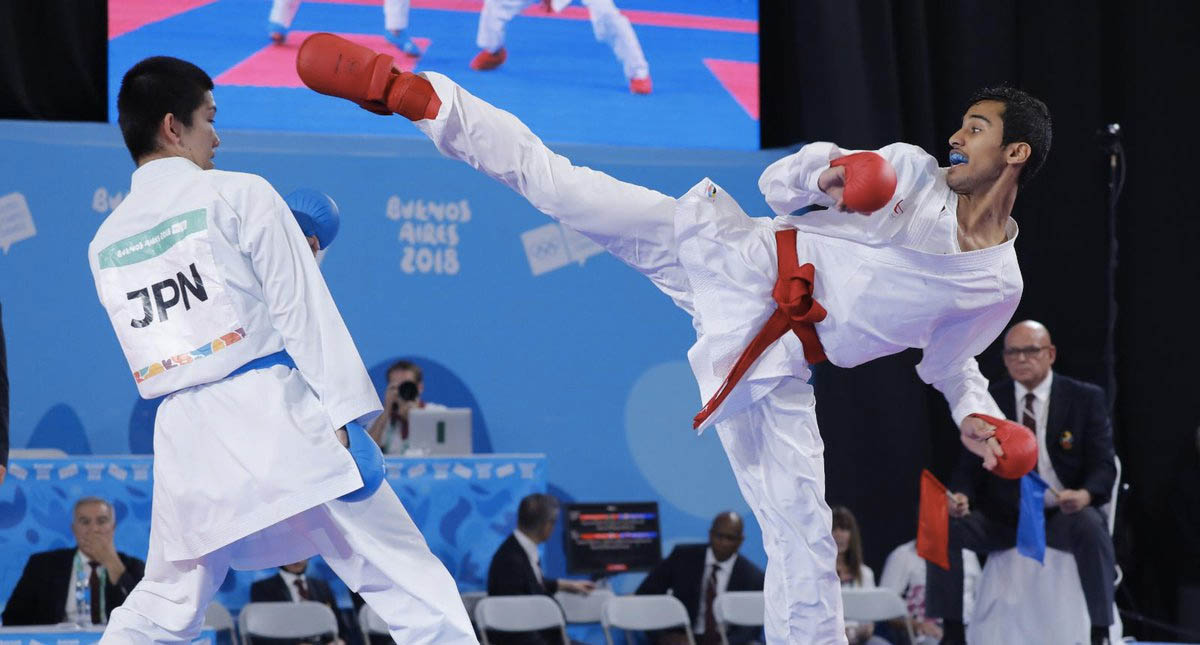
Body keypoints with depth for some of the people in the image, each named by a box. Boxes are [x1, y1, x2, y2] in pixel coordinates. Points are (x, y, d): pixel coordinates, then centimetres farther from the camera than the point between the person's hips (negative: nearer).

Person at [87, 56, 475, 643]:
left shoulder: (105, 245, 14)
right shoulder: (238, 195, 0)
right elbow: (302, 311, -5)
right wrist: (346, 419, -6)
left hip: (185, 437, 5)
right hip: (273, 419, -5)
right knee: (416, 593, -1)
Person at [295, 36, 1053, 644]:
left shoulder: (998, 288, 6)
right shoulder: (912, 174, 1)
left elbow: (948, 356, 22)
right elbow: (778, 182, 4)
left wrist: (975, 414, 3)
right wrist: (827, 169, -18)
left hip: (774, 365, 1)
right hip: (732, 257, -1)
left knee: (805, 540, -4)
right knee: (555, 179, -8)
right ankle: (407, 91, 3)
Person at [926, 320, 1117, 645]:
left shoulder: (1086, 398, 1)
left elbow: (1103, 466, -4)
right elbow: (971, 464, 5)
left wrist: (1084, 495, -28)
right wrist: (961, 495, -19)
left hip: (1062, 515, -2)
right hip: (1002, 518, 2)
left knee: (1090, 525, -37)